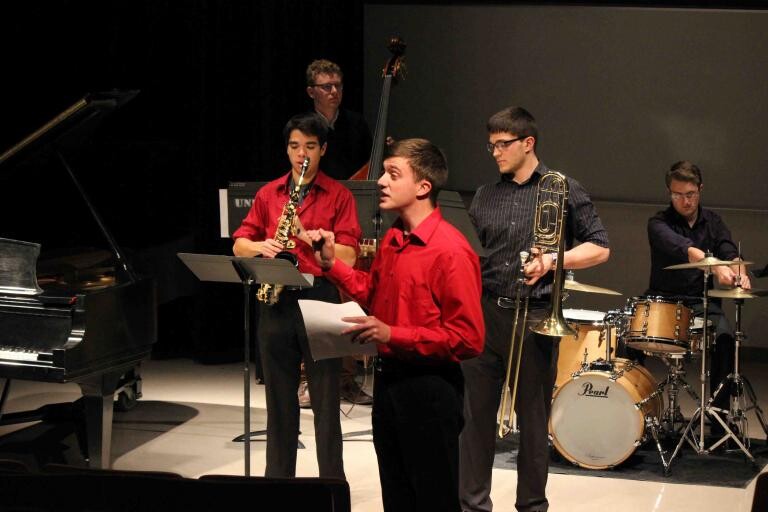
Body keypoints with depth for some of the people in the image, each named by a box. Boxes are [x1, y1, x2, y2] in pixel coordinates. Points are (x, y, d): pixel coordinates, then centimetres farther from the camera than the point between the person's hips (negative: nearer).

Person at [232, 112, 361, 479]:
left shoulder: (338, 196, 2)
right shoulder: (268, 194, 12)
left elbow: (347, 256, -7)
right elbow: (239, 245, 9)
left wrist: (306, 235, -18)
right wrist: (260, 246, -12)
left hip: (320, 299, -3)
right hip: (276, 301, 3)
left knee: (325, 400, -2)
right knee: (279, 397, 9)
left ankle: (332, 484, 3)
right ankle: (278, 478, 16)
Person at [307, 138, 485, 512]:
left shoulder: (450, 251, -19)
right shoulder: (392, 240, 8)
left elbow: (468, 339, -21)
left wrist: (392, 334, -24)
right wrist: (332, 265, 9)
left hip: (429, 389, -9)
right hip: (388, 379, 9)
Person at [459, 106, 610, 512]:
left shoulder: (564, 190, 1)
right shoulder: (484, 197, 12)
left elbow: (599, 248, 1)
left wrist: (554, 261, -14)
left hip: (534, 317, -3)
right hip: (485, 313, 3)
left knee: (533, 419, 6)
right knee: (475, 413, 2)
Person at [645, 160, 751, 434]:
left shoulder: (712, 222, 12)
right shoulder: (659, 223, -4)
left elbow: (729, 252, -6)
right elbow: (682, 248, -26)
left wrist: (738, 270, -32)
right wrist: (715, 266, -45)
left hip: (702, 303, 2)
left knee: (725, 338, -27)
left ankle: (721, 413, -17)